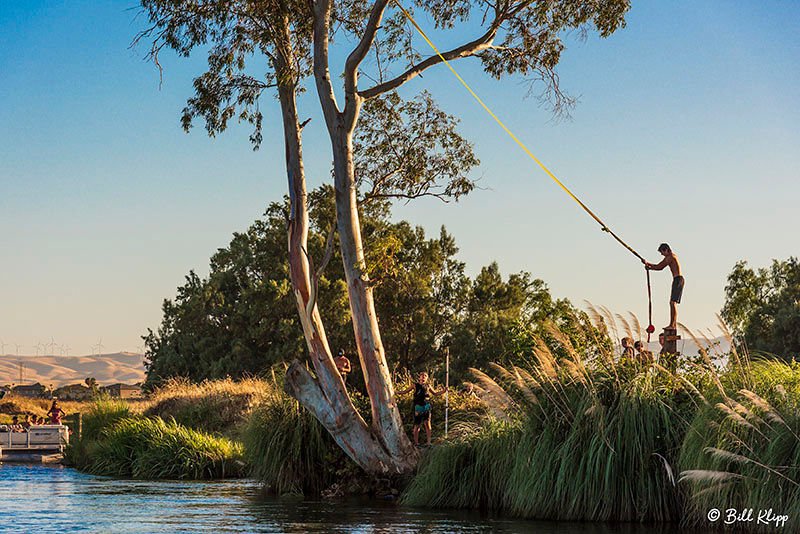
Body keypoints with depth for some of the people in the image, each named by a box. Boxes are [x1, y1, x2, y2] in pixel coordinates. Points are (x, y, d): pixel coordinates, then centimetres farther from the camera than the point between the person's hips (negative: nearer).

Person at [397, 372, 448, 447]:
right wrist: (395, 392, 3)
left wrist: (443, 391, 16)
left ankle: (429, 442, -14)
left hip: (426, 406, 1)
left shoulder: (428, 385, 13)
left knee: (427, 423, -14)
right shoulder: (415, 385, 8)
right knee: (417, 425, 1)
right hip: (418, 407, -1)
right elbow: (404, 392, 14)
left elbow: (435, 393, 28)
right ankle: (416, 443, 11)